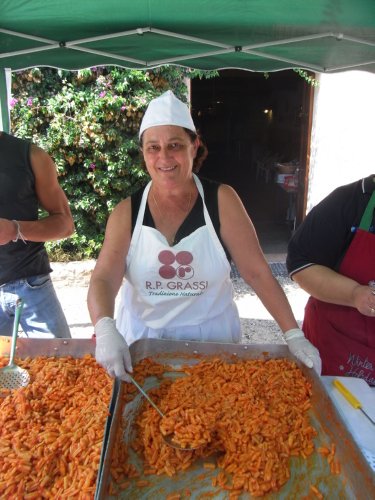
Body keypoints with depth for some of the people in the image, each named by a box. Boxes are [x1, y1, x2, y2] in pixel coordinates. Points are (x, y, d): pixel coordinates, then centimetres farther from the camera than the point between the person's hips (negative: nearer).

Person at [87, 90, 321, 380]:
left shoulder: (221, 200, -11)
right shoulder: (127, 212, -9)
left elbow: (257, 272, -12)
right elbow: (103, 279, -18)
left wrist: (293, 334, -17)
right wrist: (105, 329, -38)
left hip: (211, 337, 0)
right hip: (142, 339, 1)